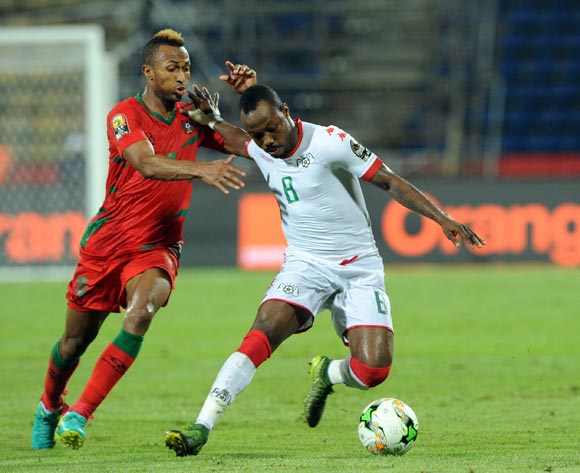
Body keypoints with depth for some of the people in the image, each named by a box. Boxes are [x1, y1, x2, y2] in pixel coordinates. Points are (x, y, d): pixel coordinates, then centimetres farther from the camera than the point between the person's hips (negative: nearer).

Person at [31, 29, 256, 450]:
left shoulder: (192, 118, 3)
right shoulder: (125, 115, -12)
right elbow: (148, 165, -31)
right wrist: (201, 170, -47)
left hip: (158, 247, 2)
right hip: (107, 242, -2)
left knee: (142, 311, -29)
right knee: (75, 341, 9)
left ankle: (79, 415, -25)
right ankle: (49, 407, 41)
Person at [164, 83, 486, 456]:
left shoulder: (330, 142, -16)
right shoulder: (258, 149, 1)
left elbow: (390, 181, -10)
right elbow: (239, 141, 28)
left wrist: (442, 218, -17)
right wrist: (212, 120, 8)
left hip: (360, 268, -3)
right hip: (305, 265, 3)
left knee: (373, 370, -17)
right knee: (263, 334, -25)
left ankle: (326, 374, 20)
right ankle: (201, 428, -29)